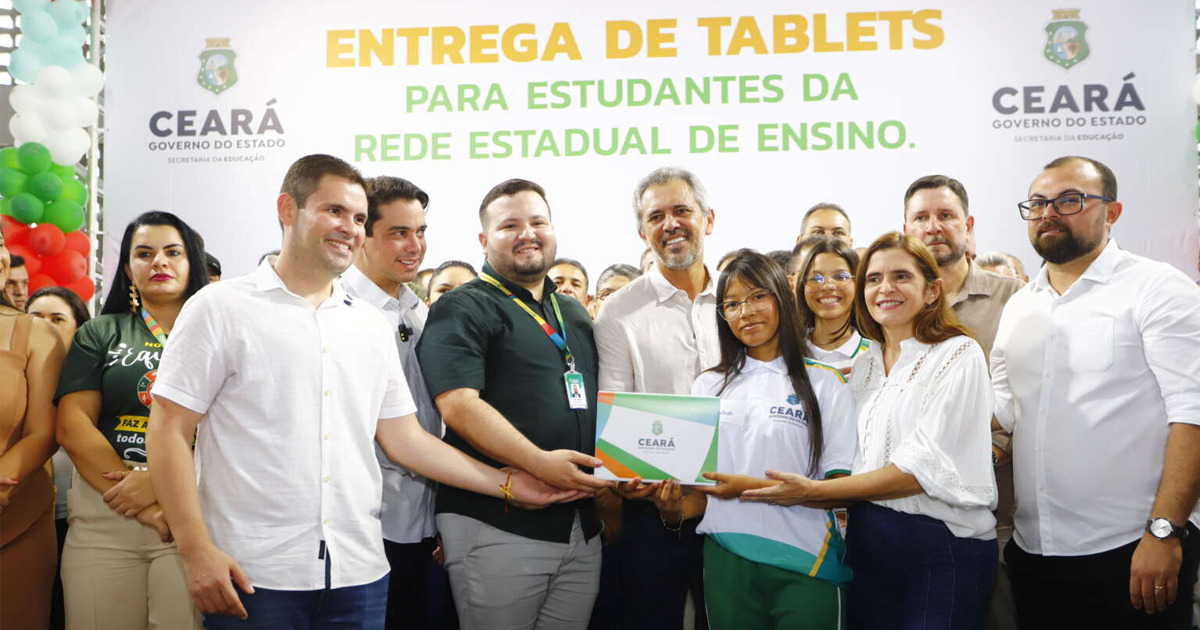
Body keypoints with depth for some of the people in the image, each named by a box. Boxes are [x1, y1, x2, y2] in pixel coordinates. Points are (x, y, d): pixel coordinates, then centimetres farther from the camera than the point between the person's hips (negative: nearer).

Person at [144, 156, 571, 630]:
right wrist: (198, 551, -12)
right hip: (251, 575, -4)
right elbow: (168, 432, -4)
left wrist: (507, 484, 6)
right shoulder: (222, 307, -1)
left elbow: (405, 439, 13)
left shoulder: (371, 325, 12)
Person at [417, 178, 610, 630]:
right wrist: (540, 463, -26)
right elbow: (458, 406, -18)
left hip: (582, 525, 7)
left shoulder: (576, 315, 18)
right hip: (498, 527, -6)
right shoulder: (462, 310, -5)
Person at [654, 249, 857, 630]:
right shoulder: (709, 386, 10)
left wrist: (751, 487, -17)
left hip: (804, 563, -3)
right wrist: (674, 511, -10)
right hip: (726, 561, 3)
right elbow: (698, 483, 11)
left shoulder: (825, 384, -2)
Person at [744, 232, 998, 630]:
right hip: (866, 539, 5)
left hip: (943, 545, -5)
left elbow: (923, 468, -17)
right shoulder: (864, 365, 12)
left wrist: (813, 491, -17)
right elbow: (856, 461, 11)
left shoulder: (959, 355, -7)